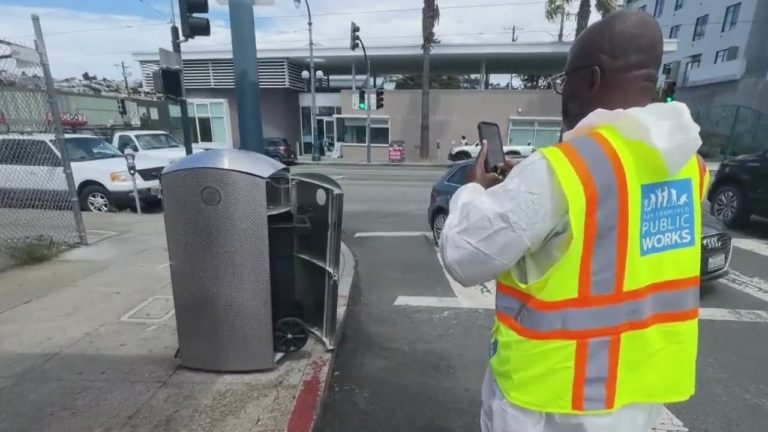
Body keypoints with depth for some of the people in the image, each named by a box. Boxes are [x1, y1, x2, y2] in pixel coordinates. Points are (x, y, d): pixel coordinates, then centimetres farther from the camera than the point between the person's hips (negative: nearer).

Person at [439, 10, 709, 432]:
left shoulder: (559, 171, -27)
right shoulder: (686, 162, 0)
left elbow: (463, 256, -21)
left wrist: (475, 190, -4)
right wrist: (522, 187, 9)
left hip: (555, 389, -7)